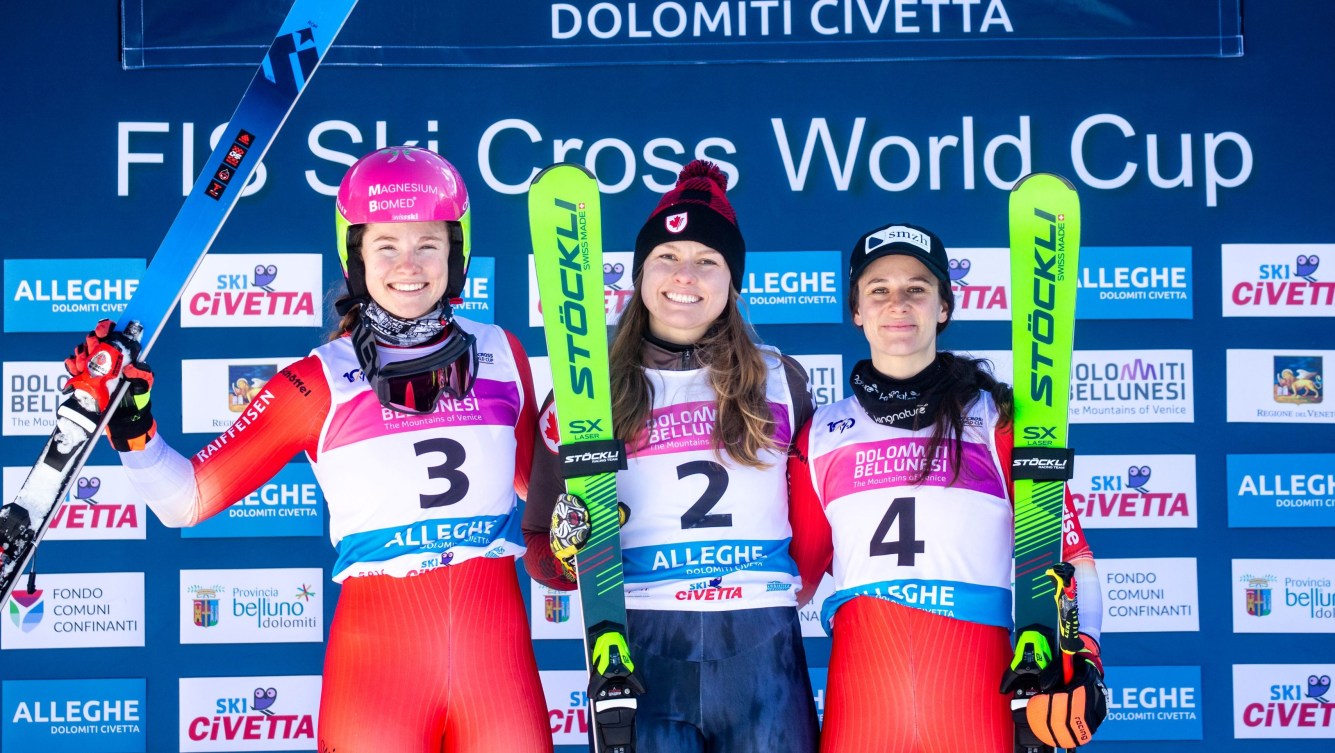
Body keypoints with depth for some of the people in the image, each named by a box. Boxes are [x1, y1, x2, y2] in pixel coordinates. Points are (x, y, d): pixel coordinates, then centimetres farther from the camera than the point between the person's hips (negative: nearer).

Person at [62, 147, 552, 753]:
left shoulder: (502, 356, 6)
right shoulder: (319, 384, -2)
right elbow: (187, 500, 0)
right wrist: (129, 426, -14)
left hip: (496, 646, 2)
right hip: (376, 653, -2)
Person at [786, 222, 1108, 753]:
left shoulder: (997, 417, 8)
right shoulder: (821, 433, 14)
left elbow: (1064, 551, 3)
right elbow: (797, 571, 18)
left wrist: (1081, 655, -10)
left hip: (978, 697, -2)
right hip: (858, 703, 2)